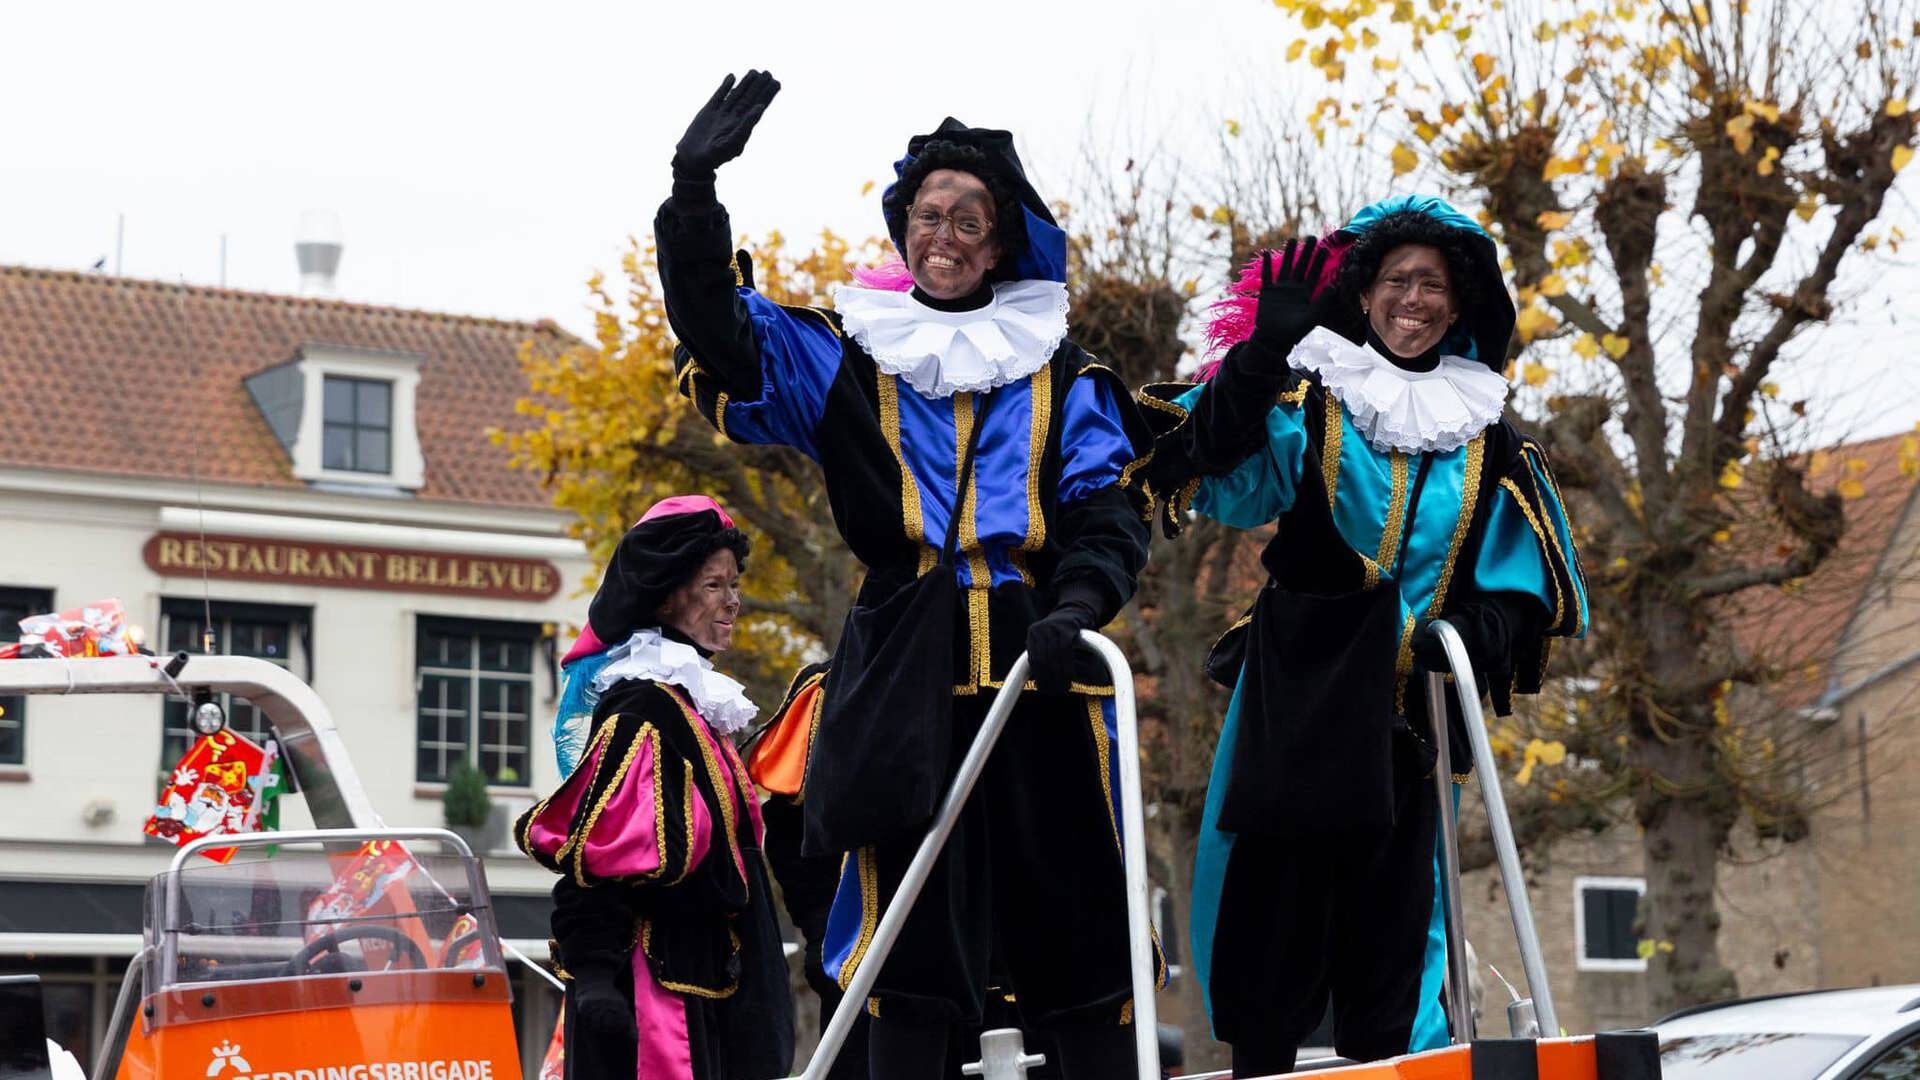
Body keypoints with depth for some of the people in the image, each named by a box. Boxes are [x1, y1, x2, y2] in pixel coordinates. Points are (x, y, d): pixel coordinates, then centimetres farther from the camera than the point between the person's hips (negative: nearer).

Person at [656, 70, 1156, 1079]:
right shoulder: (845, 357, 12)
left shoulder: (1061, 372, 14)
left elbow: (1110, 510, 6)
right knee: (908, 932, -3)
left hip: (1038, 665, 1)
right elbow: (723, 336, -1)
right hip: (903, 672, 0)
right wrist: (694, 190, -16)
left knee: (1078, 923, 0)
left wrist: (1077, 604, -15)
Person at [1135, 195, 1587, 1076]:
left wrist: (1487, 631, -5)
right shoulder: (1309, 400, 1)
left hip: (1409, 711, 3)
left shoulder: (1484, 432, 12)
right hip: (1300, 695, -3)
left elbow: (1524, 572, 15)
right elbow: (1220, 482, -16)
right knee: (1276, 905, -4)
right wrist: (1261, 356, -27)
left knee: (1391, 916, 6)